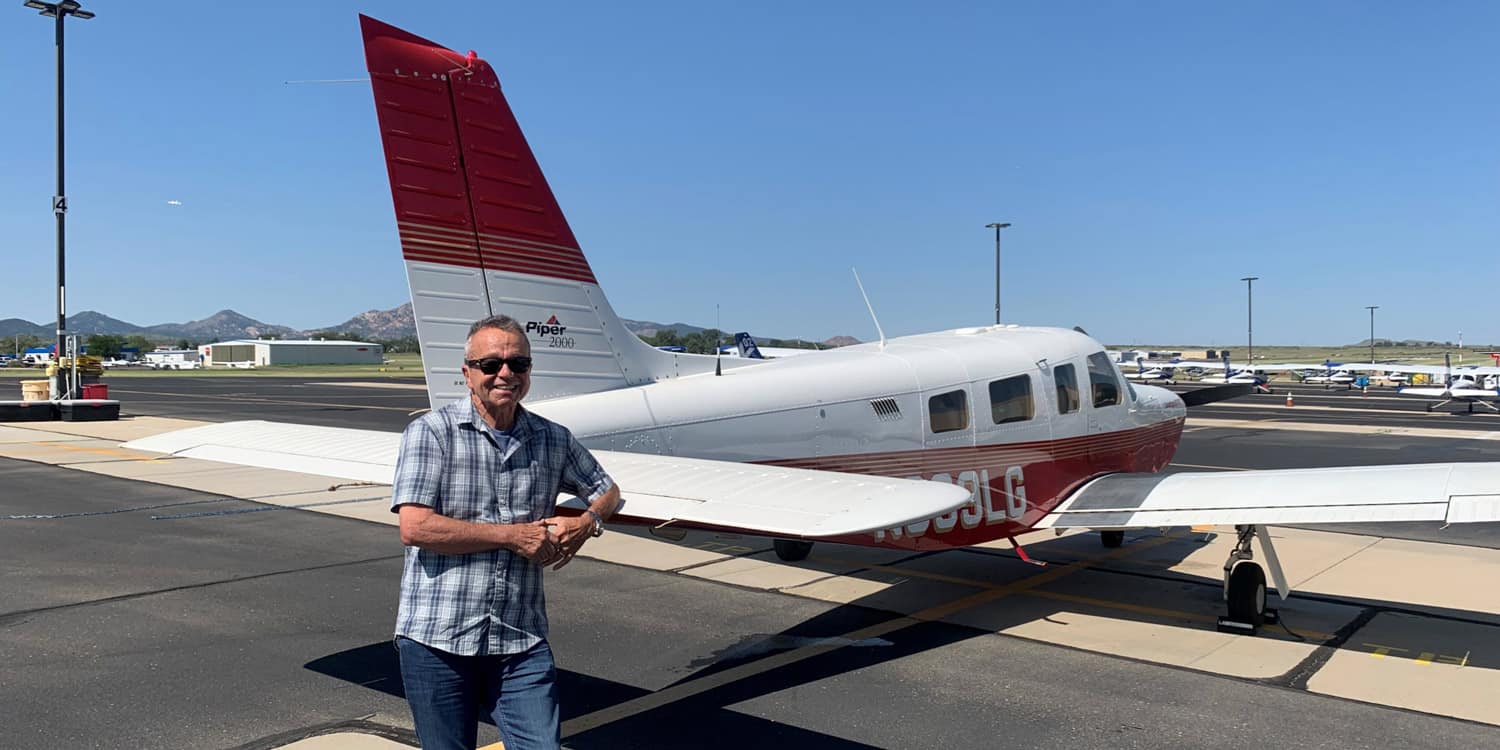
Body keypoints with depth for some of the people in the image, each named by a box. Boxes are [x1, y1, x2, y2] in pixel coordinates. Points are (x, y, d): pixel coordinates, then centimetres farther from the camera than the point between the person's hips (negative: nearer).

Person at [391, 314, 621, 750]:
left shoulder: (554, 441, 7)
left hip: (522, 641, 3)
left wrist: (586, 523, -1)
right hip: (437, 641, -2)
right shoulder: (431, 432, -5)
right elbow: (414, 528, -15)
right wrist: (514, 535, -14)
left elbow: (606, 490, 22)